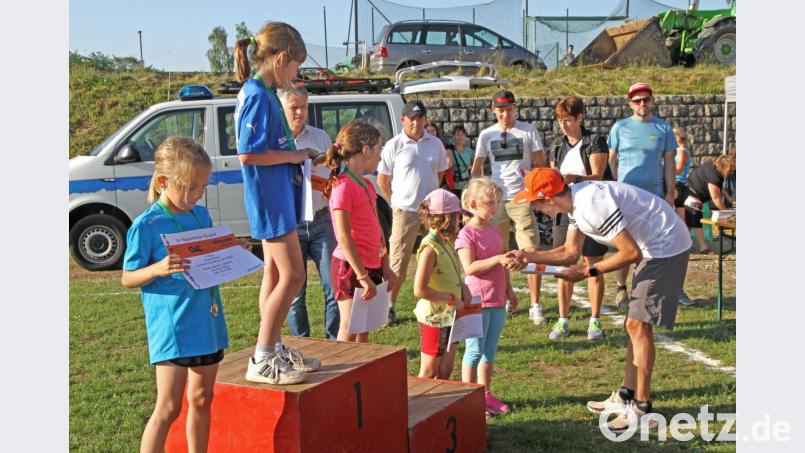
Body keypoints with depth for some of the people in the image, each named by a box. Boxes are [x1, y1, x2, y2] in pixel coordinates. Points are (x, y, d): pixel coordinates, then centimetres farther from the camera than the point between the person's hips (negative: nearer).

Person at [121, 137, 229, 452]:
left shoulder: (202, 215, 7)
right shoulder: (147, 225, -12)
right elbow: (128, 278, -9)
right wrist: (158, 268, -27)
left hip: (207, 322, 7)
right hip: (173, 327, -7)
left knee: (202, 399, 16)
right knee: (169, 408, -4)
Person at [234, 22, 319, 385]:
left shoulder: (261, 93, 12)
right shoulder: (258, 96, -17)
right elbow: (248, 154, -23)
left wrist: (295, 154, 7)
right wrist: (293, 156, -13)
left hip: (274, 196, 10)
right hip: (271, 197, -10)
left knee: (275, 273, 15)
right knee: (292, 275, -8)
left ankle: (273, 349, 24)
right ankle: (262, 361, -2)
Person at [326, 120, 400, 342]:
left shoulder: (366, 185, 13)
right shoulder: (343, 186, -15)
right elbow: (344, 237, -19)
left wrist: (386, 267, 14)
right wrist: (363, 277, -19)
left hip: (370, 266, 9)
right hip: (351, 268, -9)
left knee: (364, 331, 15)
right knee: (349, 332, -3)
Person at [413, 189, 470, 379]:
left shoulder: (446, 242, 5)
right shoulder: (430, 248, -22)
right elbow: (420, 290, -25)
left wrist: (463, 286, 2)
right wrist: (452, 299, -20)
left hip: (449, 317, 8)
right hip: (434, 318, -8)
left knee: (445, 370, 16)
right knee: (429, 372, 4)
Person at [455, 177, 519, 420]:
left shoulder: (495, 231, 13)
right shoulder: (466, 234, -12)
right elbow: (470, 267, -22)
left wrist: (509, 290, 20)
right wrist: (497, 259, -27)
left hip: (497, 300, 8)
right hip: (477, 300, -7)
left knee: (490, 351, 14)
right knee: (475, 351, 0)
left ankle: (485, 394, 25)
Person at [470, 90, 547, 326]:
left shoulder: (528, 131, 2)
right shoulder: (486, 135, 8)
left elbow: (541, 165, 4)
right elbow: (476, 169, 15)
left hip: (522, 199, -3)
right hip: (495, 200, 3)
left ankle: (535, 306, -2)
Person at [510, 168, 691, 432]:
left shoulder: (593, 204, -28)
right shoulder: (575, 201, 3)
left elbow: (631, 253, -25)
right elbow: (570, 252, 12)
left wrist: (588, 272, -17)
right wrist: (530, 256, 2)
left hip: (667, 246, -10)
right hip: (652, 248, 10)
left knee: (638, 324, -8)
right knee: (636, 324, 15)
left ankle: (642, 409, -1)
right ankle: (627, 396, 26)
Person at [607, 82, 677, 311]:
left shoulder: (663, 128, 7)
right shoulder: (620, 127, 5)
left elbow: (669, 164, 8)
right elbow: (611, 162, 6)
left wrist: (670, 193, 1)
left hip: (654, 195, 1)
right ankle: (621, 289, 10)